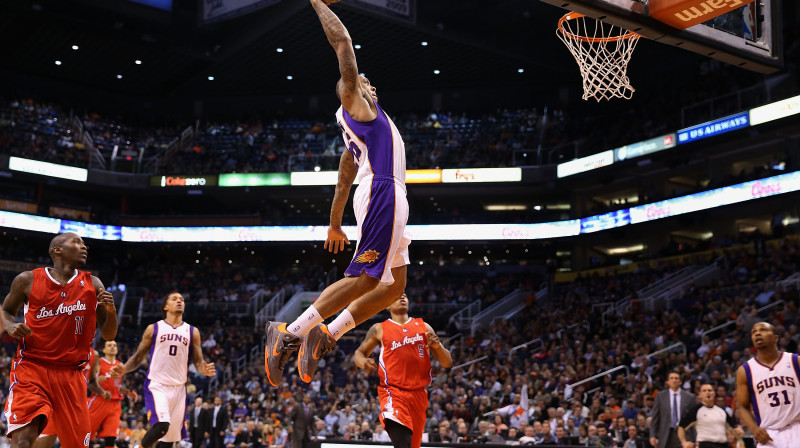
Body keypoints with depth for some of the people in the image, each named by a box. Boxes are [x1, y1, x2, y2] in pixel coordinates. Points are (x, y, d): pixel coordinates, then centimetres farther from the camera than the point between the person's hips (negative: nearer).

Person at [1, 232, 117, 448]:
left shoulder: (93, 285, 6)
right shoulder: (28, 280, 1)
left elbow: (108, 335, 9)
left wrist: (111, 311, -12)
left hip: (71, 374, 3)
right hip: (32, 367, -3)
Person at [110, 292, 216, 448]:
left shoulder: (192, 332, 10)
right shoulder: (153, 329, 5)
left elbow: (198, 362, 7)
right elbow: (138, 357, 8)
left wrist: (204, 370, -16)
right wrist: (124, 369, -11)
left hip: (179, 388, 3)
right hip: (156, 386, -3)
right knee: (161, 425, -26)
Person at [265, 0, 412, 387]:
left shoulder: (365, 119, 29)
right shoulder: (353, 103, 7)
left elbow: (344, 181, 30)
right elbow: (342, 41, -1)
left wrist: (334, 225, 33)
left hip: (388, 201, 10)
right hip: (381, 194, -10)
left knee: (394, 286, 7)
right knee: (364, 279, -16)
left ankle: (325, 336, 4)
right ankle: (290, 333, -17)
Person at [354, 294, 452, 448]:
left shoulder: (423, 327, 13)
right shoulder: (380, 329, 7)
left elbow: (447, 363, 11)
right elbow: (359, 352, 14)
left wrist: (438, 346, -12)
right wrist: (363, 362, -10)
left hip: (418, 394, 4)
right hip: (392, 391, -4)